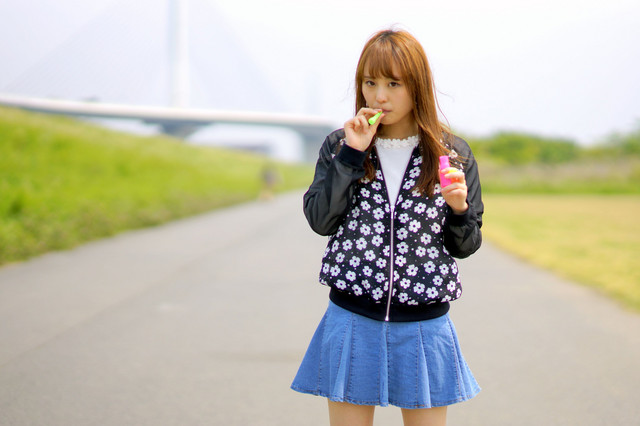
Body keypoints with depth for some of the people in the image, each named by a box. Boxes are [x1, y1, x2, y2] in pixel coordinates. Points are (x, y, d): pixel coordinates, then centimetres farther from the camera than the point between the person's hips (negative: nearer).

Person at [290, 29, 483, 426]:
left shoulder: (453, 154, 1)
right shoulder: (340, 145, 3)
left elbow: (466, 245, 4)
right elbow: (320, 221, -8)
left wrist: (459, 209, -16)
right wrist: (351, 155, -13)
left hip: (424, 326, 0)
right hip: (352, 321, 0)